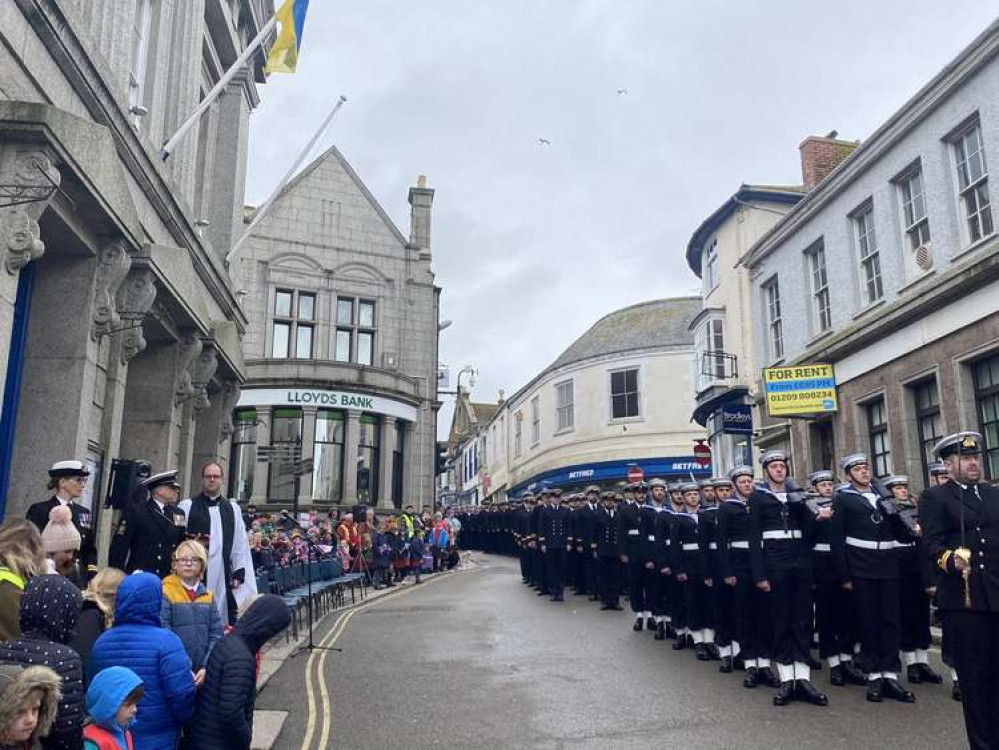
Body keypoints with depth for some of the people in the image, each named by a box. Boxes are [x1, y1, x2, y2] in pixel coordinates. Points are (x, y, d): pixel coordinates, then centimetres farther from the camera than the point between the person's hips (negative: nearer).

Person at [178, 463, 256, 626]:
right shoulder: (187, 506, 3)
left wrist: (239, 573, 6)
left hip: (224, 577, 3)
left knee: (223, 618, 2)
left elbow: (240, 545, 11)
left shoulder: (233, 509, 13)